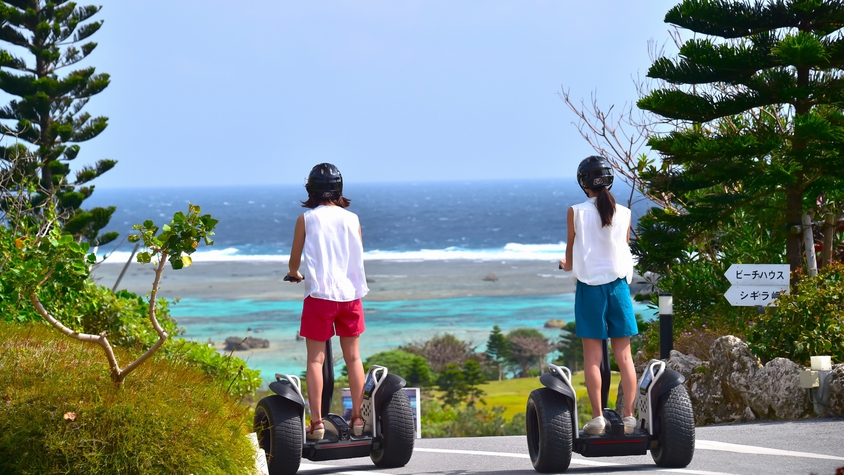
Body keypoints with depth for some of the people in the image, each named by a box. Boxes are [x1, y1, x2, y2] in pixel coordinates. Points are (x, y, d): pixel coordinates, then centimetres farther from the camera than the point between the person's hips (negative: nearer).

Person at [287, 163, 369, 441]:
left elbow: (295, 259, 7)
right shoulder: (352, 219, 6)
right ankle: (358, 418, 10)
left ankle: (316, 422, -5)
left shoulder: (306, 219, 0)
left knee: (316, 359, 1)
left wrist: (294, 274, 30)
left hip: (319, 295, -2)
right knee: (353, 357, 11)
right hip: (350, 293, 2)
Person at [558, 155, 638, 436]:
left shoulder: (576, 213, -5)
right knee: (624, 355, 5)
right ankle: (628, 416, 1)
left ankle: (597, 417, -4)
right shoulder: (624, 213, 1)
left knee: (592, 356, 0)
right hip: (618, 284, 2)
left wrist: (565, 264, 25)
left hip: (589, 286, -2)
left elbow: (570, 261, 2)